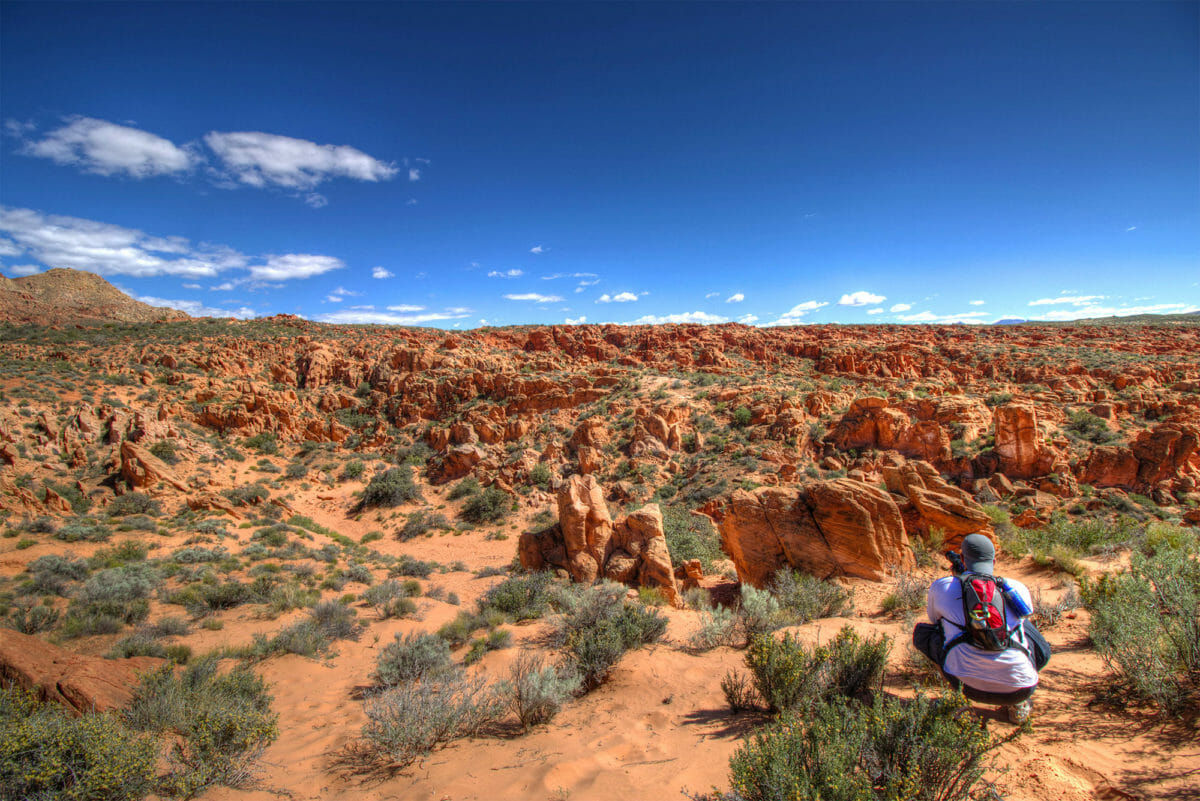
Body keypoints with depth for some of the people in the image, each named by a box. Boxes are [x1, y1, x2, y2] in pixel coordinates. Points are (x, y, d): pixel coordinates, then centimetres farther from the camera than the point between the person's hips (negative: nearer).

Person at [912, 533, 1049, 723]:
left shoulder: (942, 586, 5)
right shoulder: (1018, 588, 9)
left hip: (970, 687, -2)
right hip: (1020, 687, 2)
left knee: (921, 631, 22)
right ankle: (1017, 702, 20)